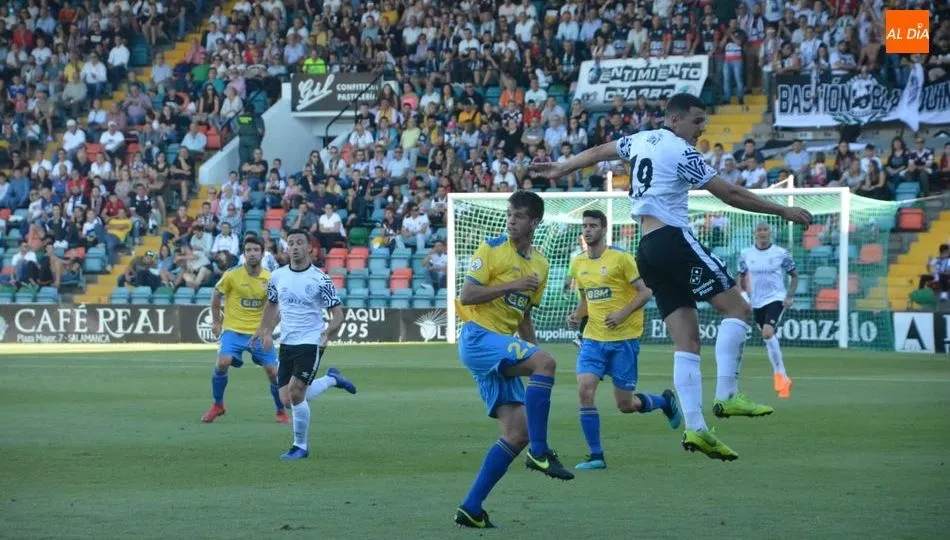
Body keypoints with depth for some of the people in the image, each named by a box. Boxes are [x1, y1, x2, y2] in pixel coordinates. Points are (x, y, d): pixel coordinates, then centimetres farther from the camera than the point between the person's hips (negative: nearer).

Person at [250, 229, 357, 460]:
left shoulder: (320, 279, -11)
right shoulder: (277, 276, 4)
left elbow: (338, 313, -9)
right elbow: (272, 304, 23)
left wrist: (328, 332, -27)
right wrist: (265, 331, 15)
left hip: (311, 343, -6)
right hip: (286, 344, 6)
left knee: (295, 394, -16)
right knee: (287, 401, 3)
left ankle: (301, 446, 3)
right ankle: (331, 379, 28)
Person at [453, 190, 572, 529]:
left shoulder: (540, 265, 16)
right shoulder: (492, 250, -4)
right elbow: (465, 296, -12)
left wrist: (535, 352, 17)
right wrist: (512, 285, -17)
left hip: (503, 351, 8)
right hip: (478, 338, -8)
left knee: (517, 433, -2)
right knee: (546, 361, -31)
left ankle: (471, 509, 1)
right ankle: (539, 452, -29)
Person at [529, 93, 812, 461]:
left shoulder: (641, 140, 17)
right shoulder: (682, 152, -7)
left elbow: (597, 152, 33)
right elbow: (730, 194, -9)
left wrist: (559, 169, 49)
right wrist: (782, 211, -4)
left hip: (647, 251, 9)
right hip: (673, 239, -9)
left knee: (687, 341, 3)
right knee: (736, 308, -7)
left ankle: (695, 428, -6)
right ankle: (727, 395, -18)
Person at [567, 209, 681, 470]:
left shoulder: (620, 258, -8)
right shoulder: (579, 263, 9)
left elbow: (645, 292, -7)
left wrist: (622, 313, -21)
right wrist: (576, 315, 2)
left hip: (624, 338, -5)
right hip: (593, 338, 5)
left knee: (625, 405, 1)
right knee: (584, 388, -16)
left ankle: (665, 401, 35)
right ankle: (596, 455, -6)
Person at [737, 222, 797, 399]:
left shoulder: (781, 253, -5)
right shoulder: (746, 254, 2)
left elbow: (794, 275, 4)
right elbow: (741, 276, 16)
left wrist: (789, 296, -6)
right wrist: (743, 296, 3)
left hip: (776, 299, -4)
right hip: (756, 302, 4)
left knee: (768, 333, -25)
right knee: (768, 337, 10)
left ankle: (779, 374, -15)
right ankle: (783, 379, 24)